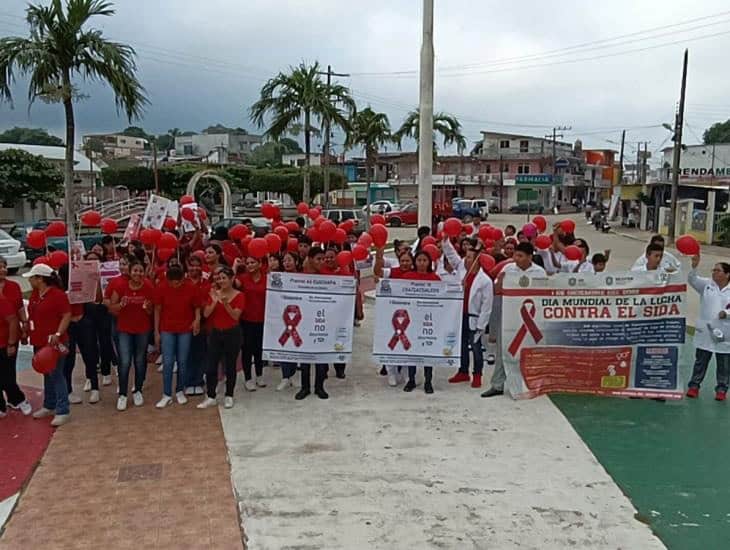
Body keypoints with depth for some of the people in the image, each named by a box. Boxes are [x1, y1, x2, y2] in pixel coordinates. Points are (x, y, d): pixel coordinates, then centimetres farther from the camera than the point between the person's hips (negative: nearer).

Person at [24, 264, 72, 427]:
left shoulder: (58, 294, -16)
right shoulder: (34, 294, 10)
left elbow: (67, 316, -17)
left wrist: (57, 334, -25)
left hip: (53, 342, -8)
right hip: (39, 341, 8)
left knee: (56, 375, -5)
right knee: (47, 374, 18)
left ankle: (63, 411, 0)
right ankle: (49, 406, 29)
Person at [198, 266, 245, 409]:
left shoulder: (239, 295, -7)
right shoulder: (214, 293, 3)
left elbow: (236, 316, -17)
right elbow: (206, 314, -5)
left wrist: (226, 303, -31)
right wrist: (214, 302, -20)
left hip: (232, 334, -3)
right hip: (215, 333, 3)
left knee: (230, 366, 6)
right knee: (211, 366, 3)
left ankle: (229, 396, 18)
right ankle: (211, 397, 12)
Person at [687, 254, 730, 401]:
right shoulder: (707, 284, 2)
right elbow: (692, 280, -12)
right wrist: (694, 266, -27)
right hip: (705, 332, 1)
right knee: (700, 361, 10)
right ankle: (694, 385, 19)